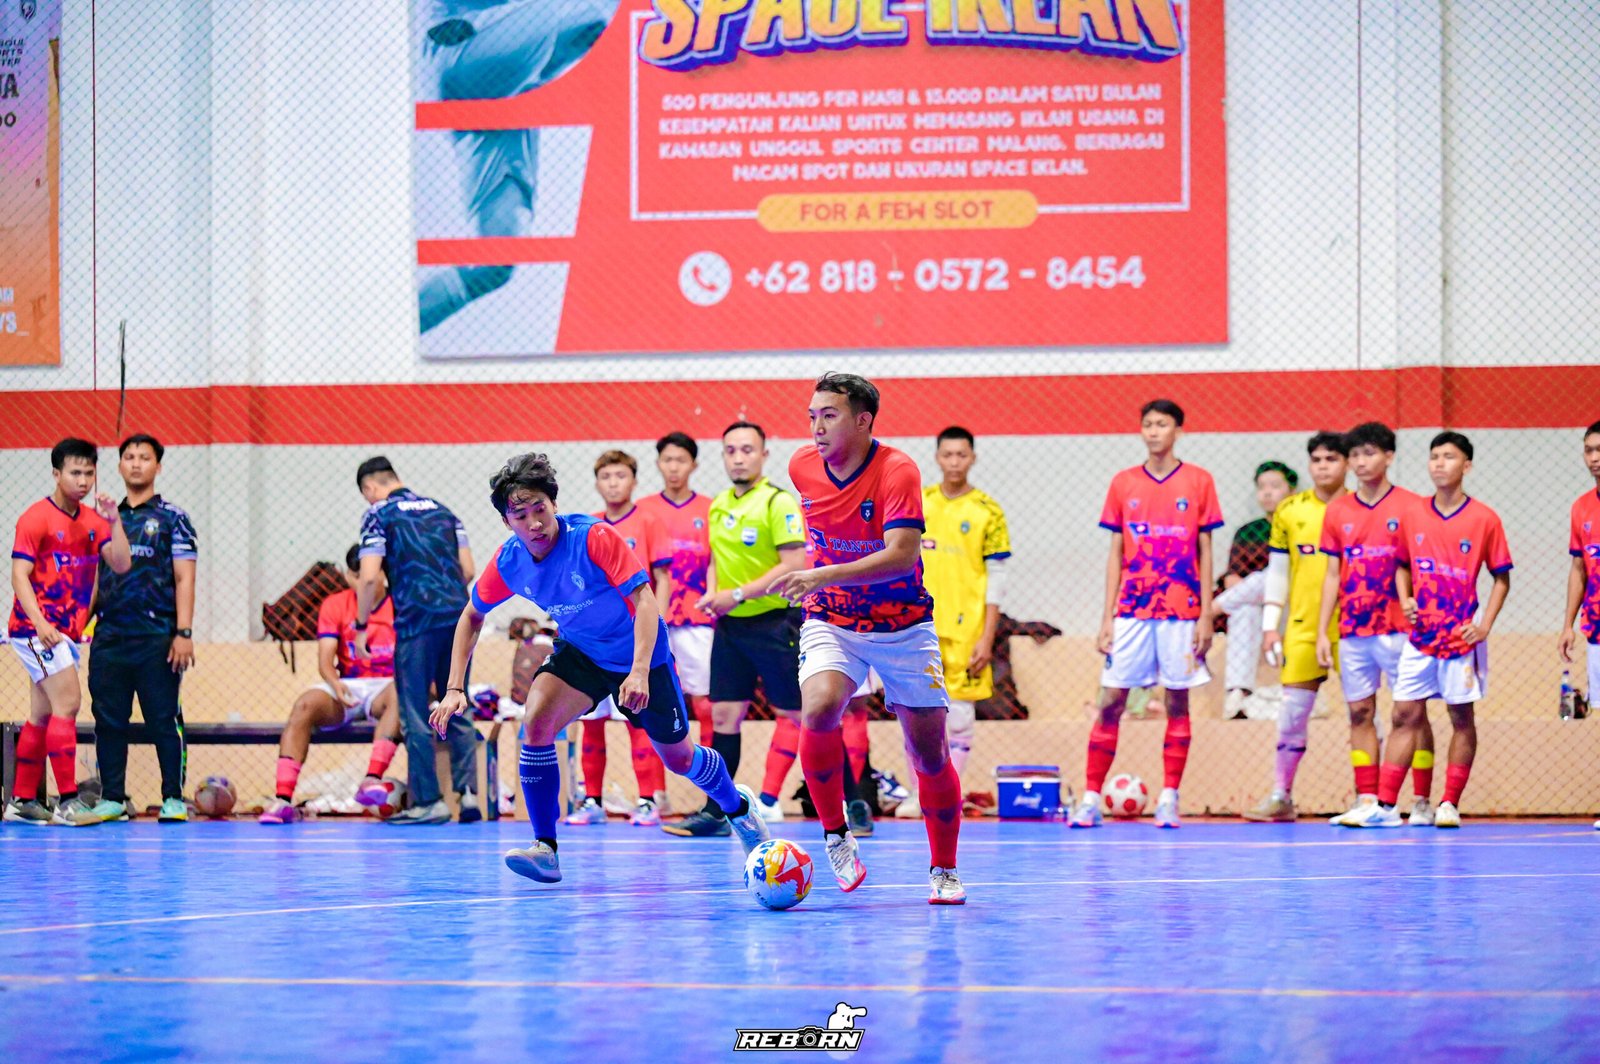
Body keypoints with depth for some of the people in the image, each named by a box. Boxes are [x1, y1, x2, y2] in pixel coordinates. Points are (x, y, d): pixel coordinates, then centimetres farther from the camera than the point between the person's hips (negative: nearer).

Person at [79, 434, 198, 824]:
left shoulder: (172, 518, 3)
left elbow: (184, 579, -2)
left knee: (163, 719, -4)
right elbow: (96, 579, 20)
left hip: (156, 636, -4)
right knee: (108, 719, 5)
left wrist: (184, 633, -11)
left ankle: (173, 799, 1)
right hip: (108, 634, 5)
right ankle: (112, 799, 11)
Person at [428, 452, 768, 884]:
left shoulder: (594, 537, -30)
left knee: (679, 758, 8)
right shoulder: (508, 562, -15)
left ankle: (738, 805, 42)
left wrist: (639, 672, -43)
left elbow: (644, 600, -31)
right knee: (536, 722, -24)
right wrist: (455, 689, -8)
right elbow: (472, 617, 1)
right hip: (579, 652, 3)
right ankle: (545, 849, -16)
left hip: (640, 654, -3)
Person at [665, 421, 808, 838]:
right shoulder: (718, 506, 12)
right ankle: (715, 811, 6)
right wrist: (711, 594, 4)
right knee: (724, 715, 4)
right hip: (730, 627, 7)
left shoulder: (778, 502, -11)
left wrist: (739, 594, -19)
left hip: (774, 623, -7)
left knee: (794, 714, 0)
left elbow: (794, 565, -18)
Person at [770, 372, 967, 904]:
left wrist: (823, 576, -41)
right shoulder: (802, 468, -5)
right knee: (818, 709, -28)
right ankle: (836, 835, -9)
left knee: (929, 752, 1)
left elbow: (901, 556, -32)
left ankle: (944, 870, 21)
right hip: (831, 621, 2)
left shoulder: (897, 471, -20)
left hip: (903, 626, -2)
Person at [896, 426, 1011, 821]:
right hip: (919, 626, 3)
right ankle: (919, 795, 11)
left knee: (960, 716, 0)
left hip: (965, 631, -3)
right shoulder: (916, 504, 8)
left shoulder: (987, 512, -2)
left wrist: (987, 638, -8)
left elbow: (996, 579, -2)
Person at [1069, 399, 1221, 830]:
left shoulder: (1198, 482, 2)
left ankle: (1169, 800, 6)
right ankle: (1091, 798, -1)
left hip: (1181, 612, -1)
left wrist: (1206, 615, -3)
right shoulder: (1123, 484, 7)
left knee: (1178, 702, 2)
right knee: (1110, 701, -3)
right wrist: (1106, 617, 4)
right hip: (1131, 612, 1)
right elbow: (1115, 553, 9)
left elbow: (1205, 551, 3)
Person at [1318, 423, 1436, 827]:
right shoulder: (1337, 511, 10)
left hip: (1398, 628, -4)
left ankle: (1422, 803, 1)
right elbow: (1333, 574, 12)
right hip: (1352, 632, 4)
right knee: (1359, 714, 4)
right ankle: (1367, 802, 7)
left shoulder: (1410, 507, -2)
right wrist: (1322, 631, 6)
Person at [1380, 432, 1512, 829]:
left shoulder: (1484, 519, -5)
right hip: (1420, 635, 3)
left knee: (1462, 718, 3)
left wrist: (1485, 625, -9)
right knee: (1405, 715, 0)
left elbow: (1501, 577, 1)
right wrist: (1404, 599, -2)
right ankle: (1385, 805, -1)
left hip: (1462, 637, -3)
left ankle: (1450, 804, 10)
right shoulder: (1412, 516, 4)